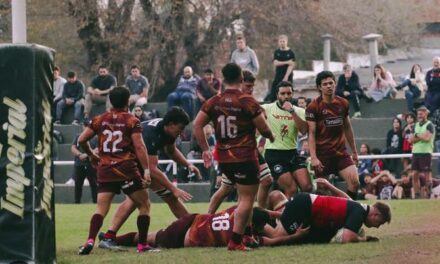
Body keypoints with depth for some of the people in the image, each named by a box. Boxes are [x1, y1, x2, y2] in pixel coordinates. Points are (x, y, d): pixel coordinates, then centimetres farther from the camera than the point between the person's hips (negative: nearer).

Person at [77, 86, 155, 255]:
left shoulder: (100, 120, 9)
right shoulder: (132, 121, -1)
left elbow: (82, 140, 8)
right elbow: (139, 147, -10)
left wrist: (92, 155, 25)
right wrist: (146, 170, -11)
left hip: (105, 171, 3)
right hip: (127, 171, -3)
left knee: (101, 208, 2)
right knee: (144, 205, 10)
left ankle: (90, 241, -19)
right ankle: (142, 244, 6)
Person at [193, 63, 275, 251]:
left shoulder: (214, 102, 4)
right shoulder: (248, 102, -11)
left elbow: (197, 125, 1)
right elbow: (264, 129, -7)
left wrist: (205, 149, 7)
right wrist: (270, 136, 16)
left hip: (223, 158, 6)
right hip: (245, 158, -6)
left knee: (244, 194, 22)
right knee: (247, 198, -2)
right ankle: (235, 241, -9)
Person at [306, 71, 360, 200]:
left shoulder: (343, 103, 7)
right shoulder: (313, 107, -7)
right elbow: (311, 133, -11)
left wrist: (354, 151, 20)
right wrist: (313, 157, -20)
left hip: (341, 152, 4)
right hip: (322, 154, -4)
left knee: (354, 182, -13)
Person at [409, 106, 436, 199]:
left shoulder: (429, 125, -4)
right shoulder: (416, 125, 17)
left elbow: (427, 138, -18)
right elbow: (411, 139, 8)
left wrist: (416, 135, -3)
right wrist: (421, 137, -7)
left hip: (425, 153, -7)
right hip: (416, 152, 7)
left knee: (427, 175, -6)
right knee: (415, 175, 4)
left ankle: (430, 195, -3)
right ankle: (417, 195, 8)